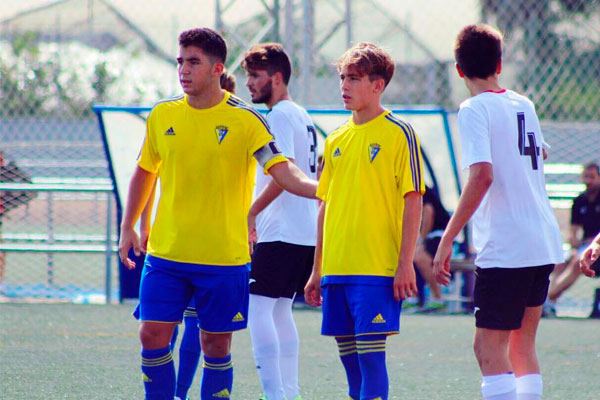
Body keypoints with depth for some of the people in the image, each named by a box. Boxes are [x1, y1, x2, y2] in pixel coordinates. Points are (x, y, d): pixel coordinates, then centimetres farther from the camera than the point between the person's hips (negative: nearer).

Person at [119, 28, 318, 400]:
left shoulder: (245, 119, -7)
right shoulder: (163, 115, 5)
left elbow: (283, 170, -16)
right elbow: (145, 172, 20)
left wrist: (317, 188, -35)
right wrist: (128, 227, 17)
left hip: (224, 257, -3)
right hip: (165, 253, 3)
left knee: (216, 345, 3)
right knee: (153, 336, -3)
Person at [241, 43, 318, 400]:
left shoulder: (280, 115, -10)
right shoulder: (303, 116, 18)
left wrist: (252, 213, -19)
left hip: (281, 233, -10)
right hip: (307, 232, 10)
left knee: (258, 309, -12)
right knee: (280, 310, 16)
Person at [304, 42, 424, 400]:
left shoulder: (399, 134, -4)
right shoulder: (337, 140, 14)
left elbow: (413, 201, -7)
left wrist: (405, 264, -13)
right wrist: (317, 270, 16)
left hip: (378, 269, -6)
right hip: (337, 269, 6)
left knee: (370, 351, -11)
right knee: (349, 354, 8)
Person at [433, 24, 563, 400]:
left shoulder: (475, 109, -9)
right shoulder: (524, 105, 12)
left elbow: (482, 175, -21)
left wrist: (448, 238, -20)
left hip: (506, 248, -7)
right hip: (544, 242, 7)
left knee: (489, 347, -7)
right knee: (522, 346, 14)